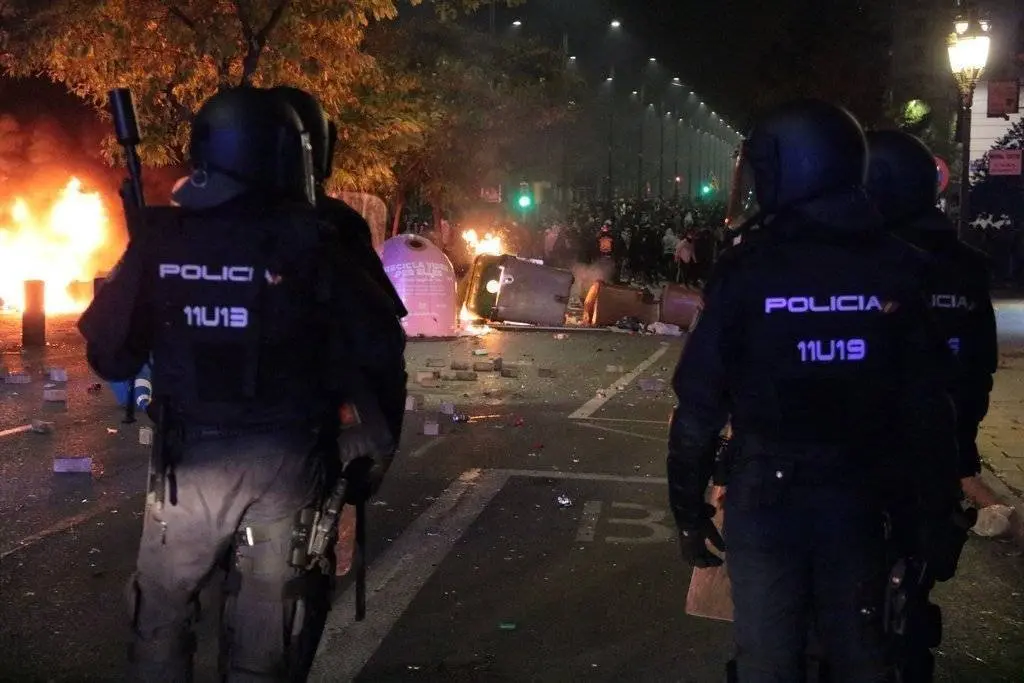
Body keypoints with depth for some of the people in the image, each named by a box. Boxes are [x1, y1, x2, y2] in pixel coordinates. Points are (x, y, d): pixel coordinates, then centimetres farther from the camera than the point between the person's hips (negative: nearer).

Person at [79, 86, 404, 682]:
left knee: (161, 621, 20)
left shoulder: (160, 238, -4)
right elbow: (382, 345, -10)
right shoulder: (307, 243, -10)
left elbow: (108, 352, 0)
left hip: (188, 459, 2)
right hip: (282, 461, -1)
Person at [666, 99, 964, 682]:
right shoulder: (902, 270, -4)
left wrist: (688, 505, 0)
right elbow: (930, 406, -4)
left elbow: (700, 402, -10)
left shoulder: (748, 269, -11)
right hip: (859, 495, 3)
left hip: (766, 493, -2)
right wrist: (938, 506, 5)